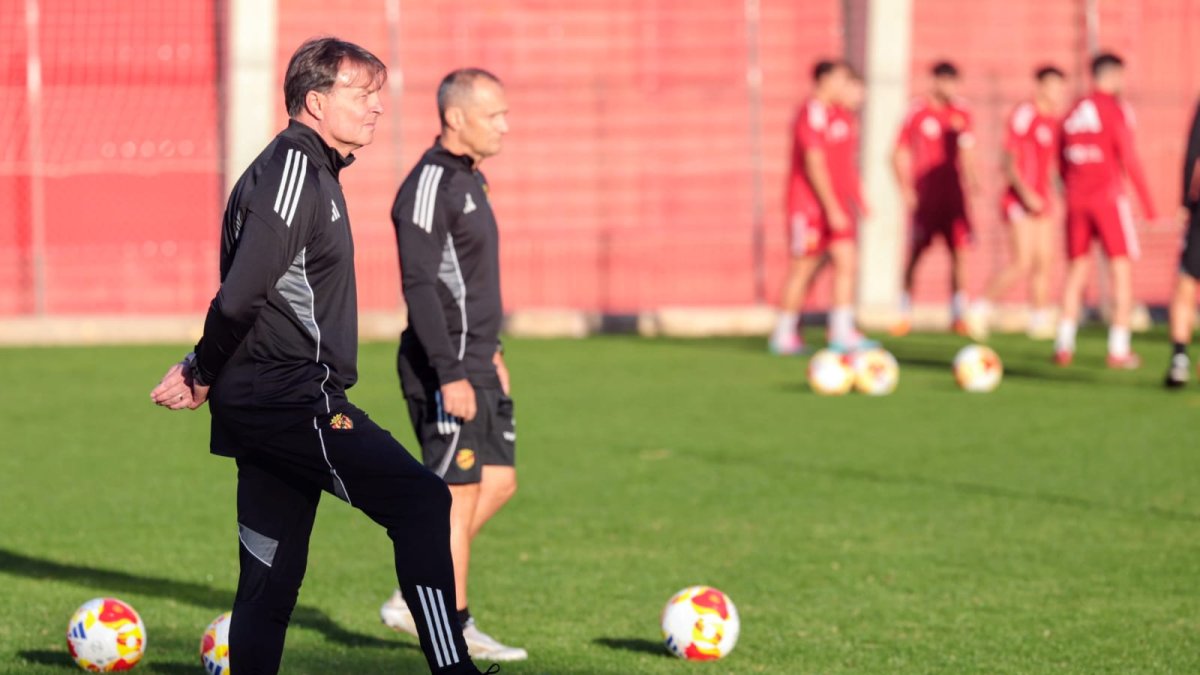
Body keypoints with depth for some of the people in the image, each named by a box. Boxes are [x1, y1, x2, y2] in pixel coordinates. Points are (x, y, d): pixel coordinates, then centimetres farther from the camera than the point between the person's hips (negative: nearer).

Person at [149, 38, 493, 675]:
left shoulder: (310, 170, 21)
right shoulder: (293, 169, -12)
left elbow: (245, 294, 20)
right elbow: (242, 293, -19)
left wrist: (201, 372, 11)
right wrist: (204, 377, -8)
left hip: (263, 406, 10)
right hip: (292, 400, -10)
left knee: (270, 578, 8)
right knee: (421, 502, -13)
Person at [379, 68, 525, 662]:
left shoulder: (466, 179, 14)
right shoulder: (429, 186, -16)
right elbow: (420, 285, -22)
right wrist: (450, 374, -25)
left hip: (475, 363, 10)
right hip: (447, 370, -10)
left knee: (499, 482, 11)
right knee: (459, 494, -4)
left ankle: (415, 600, 16)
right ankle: (453, 631, 3)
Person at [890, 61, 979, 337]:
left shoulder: (961, 114, 8)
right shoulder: (917, 112, -3)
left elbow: (967, 153, 16)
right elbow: (900, 155, 0)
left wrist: (970, 178, -1)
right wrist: (906, 189, -8)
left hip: (954, 197, 3)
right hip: (924, 197, -3)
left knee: (959, 254, -3)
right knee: (914, 254, -1)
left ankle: (958, 316, 1)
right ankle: (905, 316, 9)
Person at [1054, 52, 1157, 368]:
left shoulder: (1073, 113, 11)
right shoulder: (1115, 109, -7)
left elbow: (1062, 161, 15)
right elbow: (1129, 159, -11)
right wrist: (1148, 206, -7)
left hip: (1076, 200, 6)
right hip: (1109, 197, -6)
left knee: (1077, 270, 13)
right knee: (1122, 269, -1)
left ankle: (1064, 345, 6)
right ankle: (1119, 350, -5)